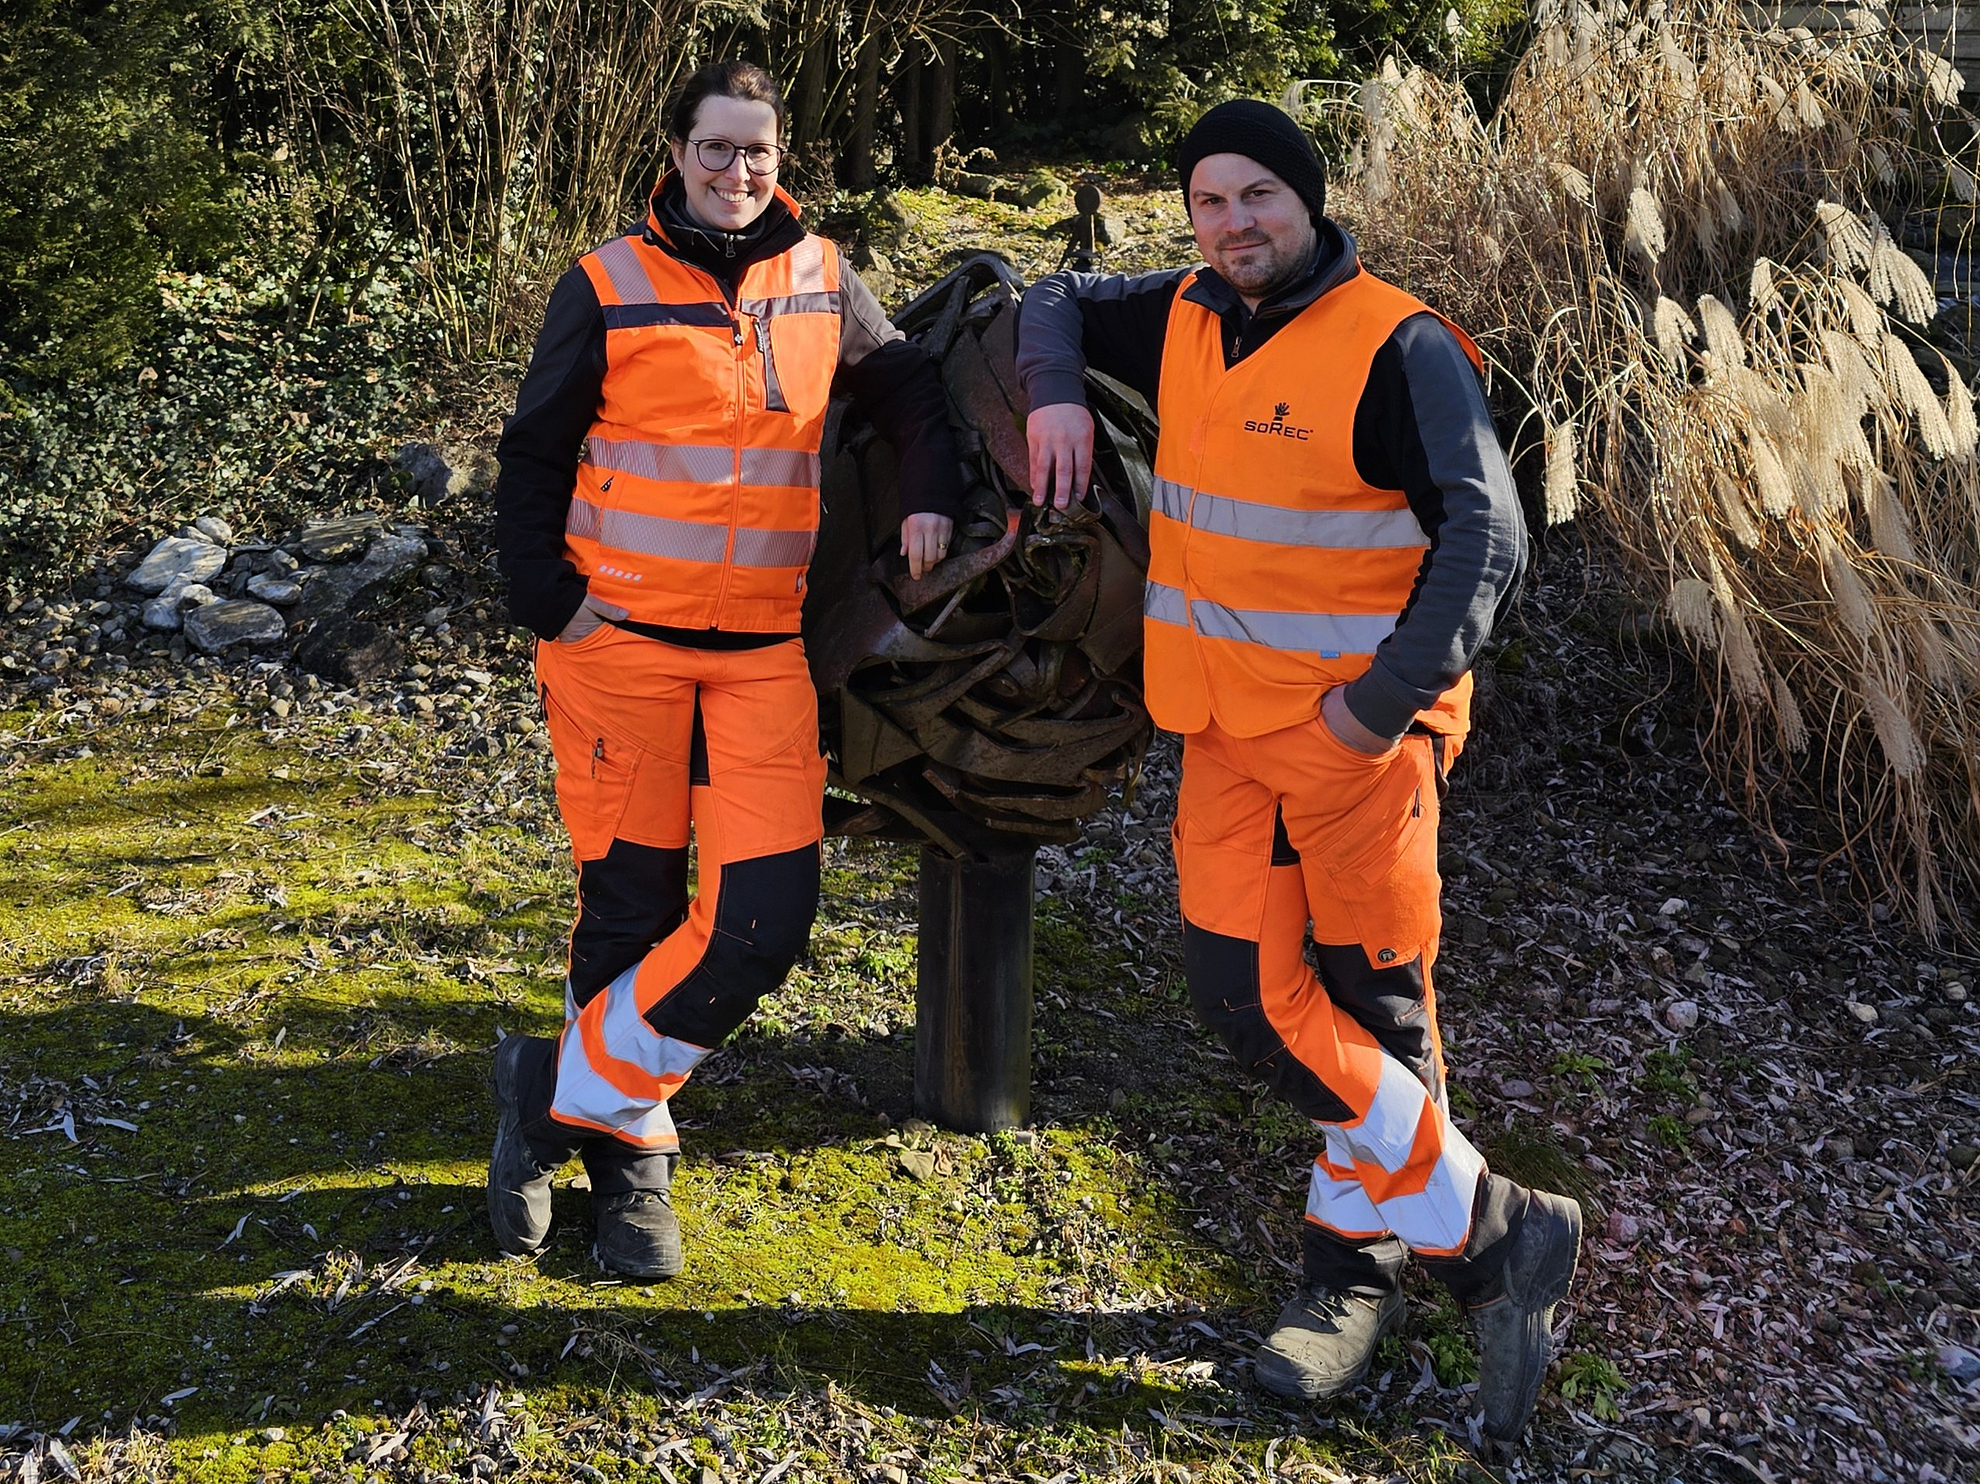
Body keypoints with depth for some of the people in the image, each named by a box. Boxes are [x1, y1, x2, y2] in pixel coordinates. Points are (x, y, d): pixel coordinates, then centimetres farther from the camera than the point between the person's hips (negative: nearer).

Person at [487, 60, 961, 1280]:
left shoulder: (821, 280, 8)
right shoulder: (608, 287, -1)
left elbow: (910, 385, 20)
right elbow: (534, 456, 2)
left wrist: (932, 494, 3)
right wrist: (550, 606, -8)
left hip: (766, 651, 3)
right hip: (623, 639, -2)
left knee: (764, 921, -7)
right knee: (631, 908, 5)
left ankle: (564, 1090, 10)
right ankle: (629, 1155, 24)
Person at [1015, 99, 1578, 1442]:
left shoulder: (1398, 349, -13)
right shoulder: (1185, 323, 8)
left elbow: (1485, 540, -16)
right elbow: (1060, 302, 25)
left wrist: (1382, 698, -21)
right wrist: (1055, 392, 3)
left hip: (1364, 734, -6)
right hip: (1228, 729, 6)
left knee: (1374, 1004, 4)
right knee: (1243, 991, 0)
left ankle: (1356, 1261, 23)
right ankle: (1489, 1228, 13)